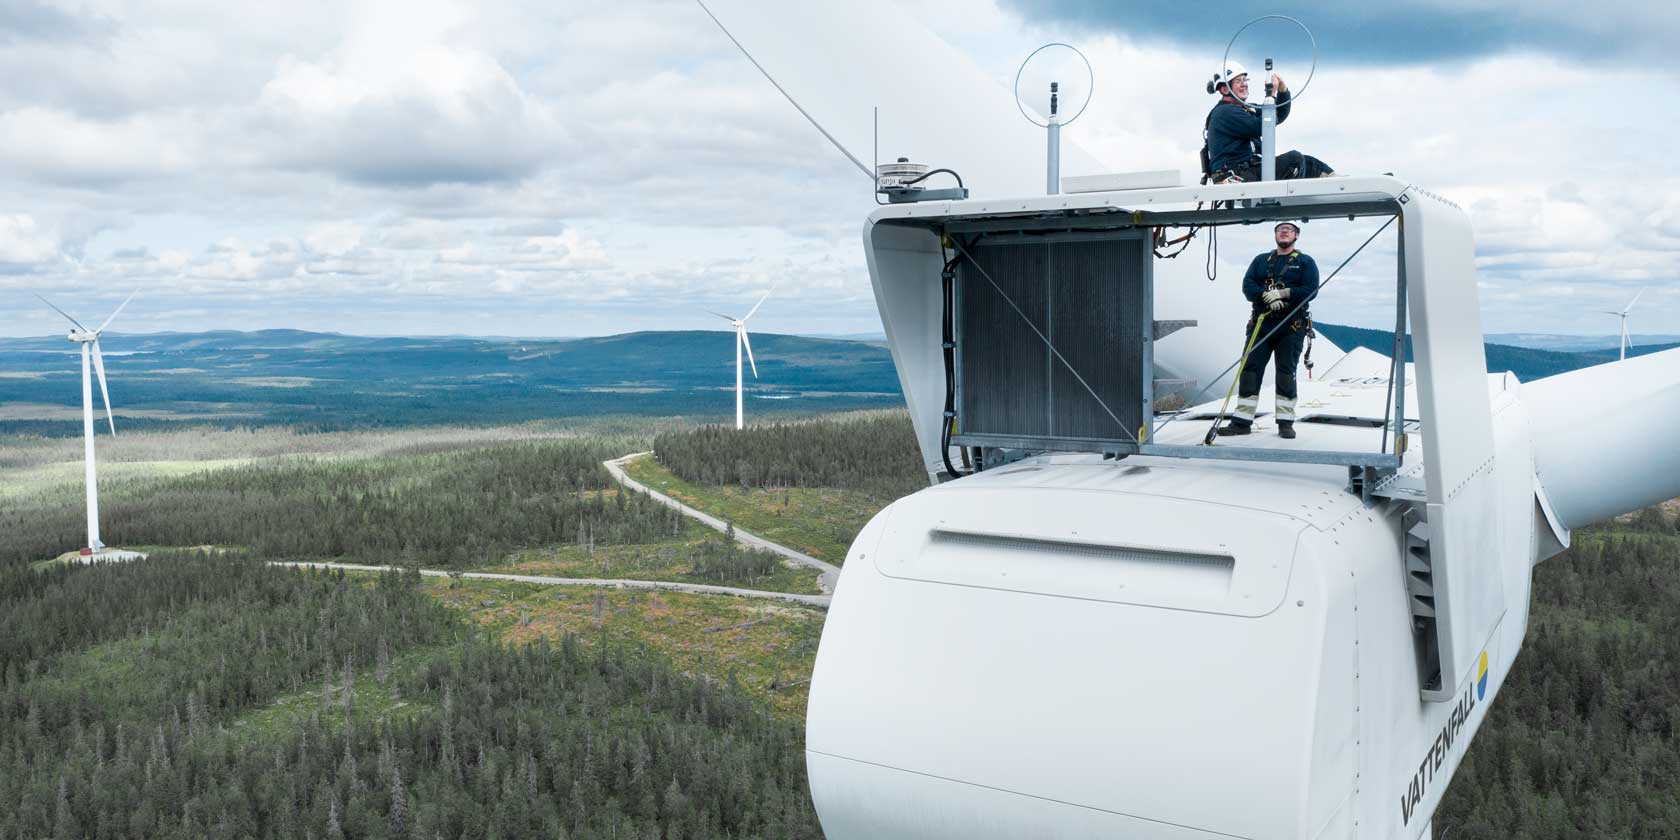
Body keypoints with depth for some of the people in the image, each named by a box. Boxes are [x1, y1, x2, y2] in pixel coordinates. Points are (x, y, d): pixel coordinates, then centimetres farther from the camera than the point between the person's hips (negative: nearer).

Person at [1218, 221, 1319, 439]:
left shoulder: (1305, 262, 8)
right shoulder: (1261, 260, 17)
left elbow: (1311, 289, -6)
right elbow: (1247, 286, 4)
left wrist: (1282, 293, -16)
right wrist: (1267, 296, -15)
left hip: (1292, 326, -3)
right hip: (1261, 324, 3)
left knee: (1286, 373, -2)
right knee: (1249, 369, -4)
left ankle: (1285, 423, 4)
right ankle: (1242, 421, -2)